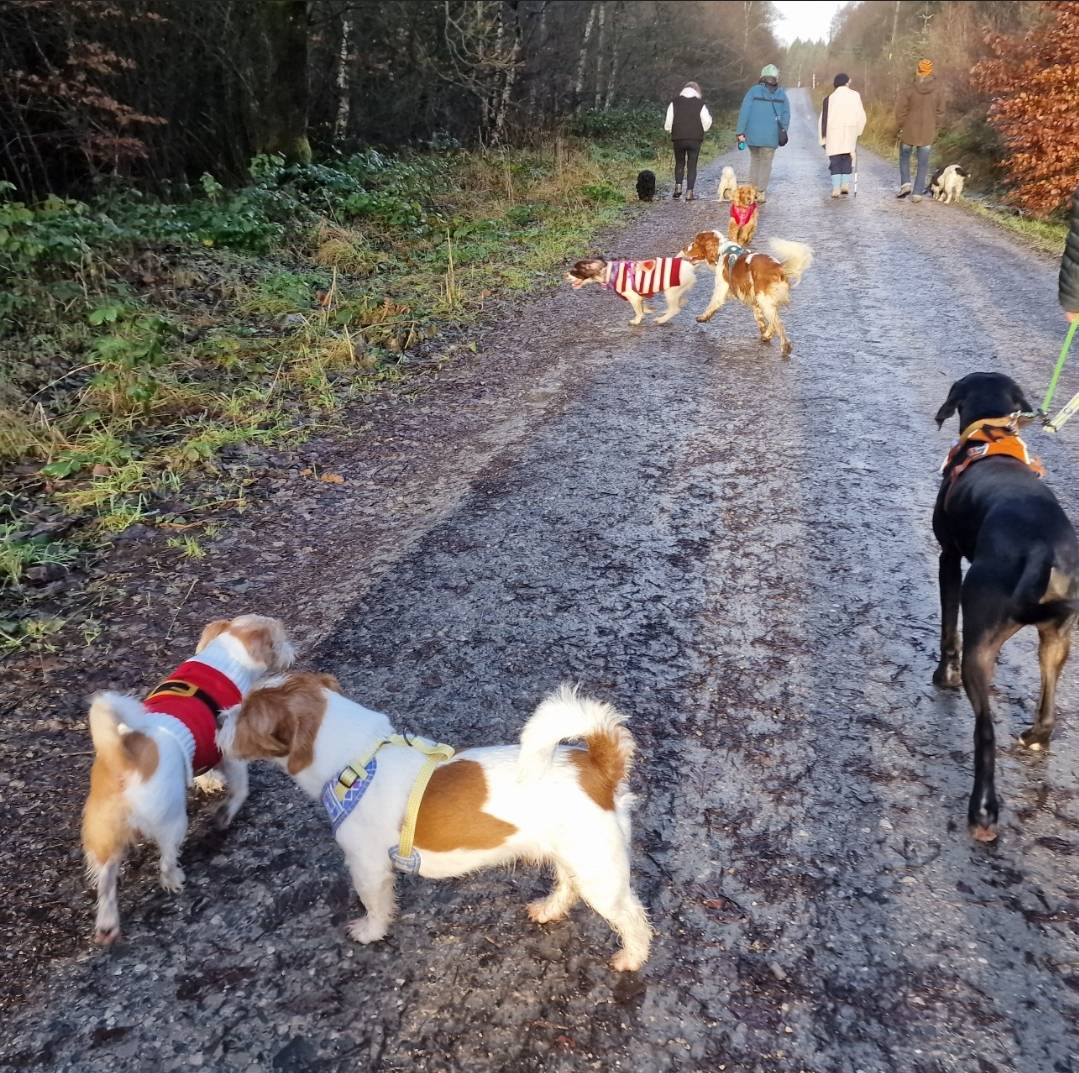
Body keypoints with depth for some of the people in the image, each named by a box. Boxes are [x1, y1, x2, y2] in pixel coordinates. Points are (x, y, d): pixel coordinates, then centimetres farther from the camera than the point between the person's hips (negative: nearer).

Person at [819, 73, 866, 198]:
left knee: (835, 161, 4)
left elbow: (823, 120, 5)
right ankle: (845, 184, 5)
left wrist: (823, 139, 11)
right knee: (847, 159, 15)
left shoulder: (829, 98, 5)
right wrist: (858, 131, 15)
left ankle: (836, 188, -7)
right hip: (850, 133, 0)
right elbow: (861, 116, 3)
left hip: (833, 134, 0)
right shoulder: (855, 95, 4)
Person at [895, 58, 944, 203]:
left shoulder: (910, 89, -12)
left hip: (909, 130, -2)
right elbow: (940, 110, 3)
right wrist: (933, 125, 15)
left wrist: (902, 125, 2)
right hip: (928, 132, 2)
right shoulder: (936, 90, -4)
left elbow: (900, 109, -12)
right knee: (923, 163, 7)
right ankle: (918, 192, 5)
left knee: (904, 157, 18)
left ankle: (905, 183, 0)